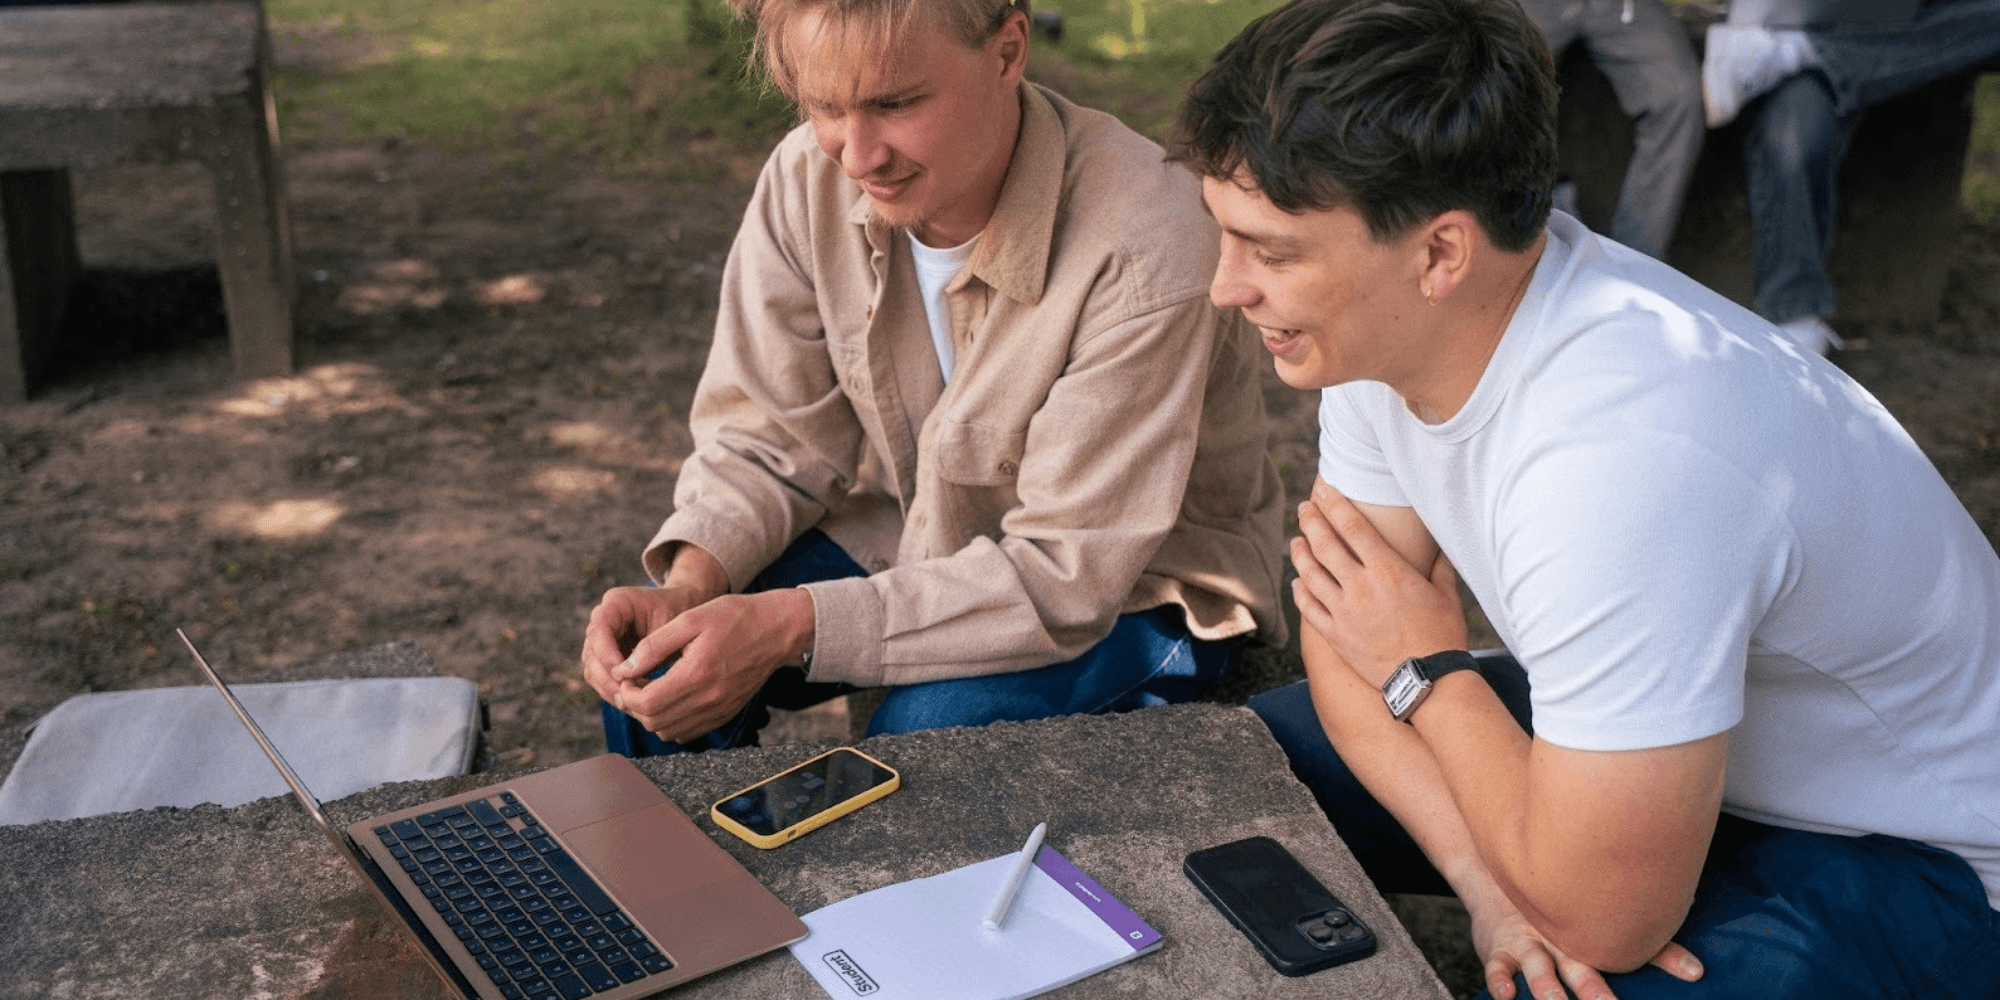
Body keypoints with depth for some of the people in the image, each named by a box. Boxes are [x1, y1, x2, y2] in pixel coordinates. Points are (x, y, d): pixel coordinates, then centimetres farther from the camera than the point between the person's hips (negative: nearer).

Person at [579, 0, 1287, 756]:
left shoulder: (1143, 253, -33)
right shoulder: (808, 178, -16)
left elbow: (1067, 571, -30)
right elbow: (769, 438, -5)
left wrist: (792, 624, -37)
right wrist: (690, 581, -26)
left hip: (1136, 587, -4)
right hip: (914, 531, 5)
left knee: (923, 733, -32)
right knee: (651, 667, -12)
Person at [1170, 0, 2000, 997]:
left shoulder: (1617, 459, -39)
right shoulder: (1386, 318, -13)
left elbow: (1601, 919, -32)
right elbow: (1348, 631, -5)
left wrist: (1425, 670, -18)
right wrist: (1484, 876, -21)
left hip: (1907, 855, -7)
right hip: (1618, 732, 7)